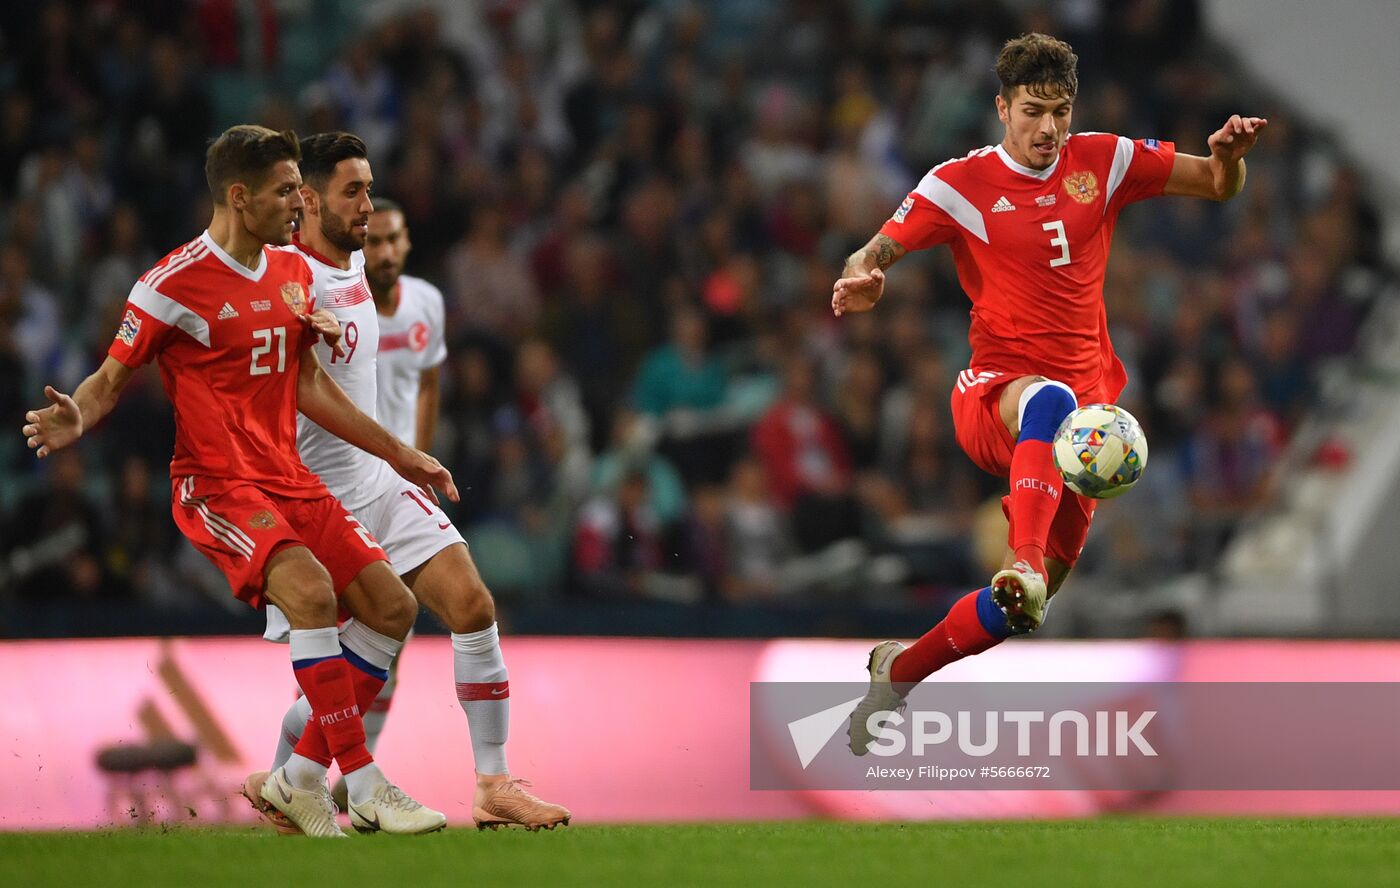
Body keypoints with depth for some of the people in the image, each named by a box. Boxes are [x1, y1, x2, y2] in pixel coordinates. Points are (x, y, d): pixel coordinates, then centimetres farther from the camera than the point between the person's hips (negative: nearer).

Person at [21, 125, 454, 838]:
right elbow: (112, 378, -7)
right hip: (215, 485, -8)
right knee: (311, 590, -31)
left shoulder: (293, 272, 11)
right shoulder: (175, 283, -11)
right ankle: (363, 785, -26)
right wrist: (76, 419, -30)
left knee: (391, 606, 0)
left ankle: (300, 777, 8)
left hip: (289, 481, 8)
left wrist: (397, 454, 22)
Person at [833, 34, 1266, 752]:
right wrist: (859, 282, -32)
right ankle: (1023, 563, -59)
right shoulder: (962, 183, -3)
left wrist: (1229, 154, -14)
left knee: (1034, 598, 3)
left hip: (1086, 409, 4)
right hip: (992, 394, -4)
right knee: (1050, 400, -43)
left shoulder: (1103, 162, 6)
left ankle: (899, 670, 25)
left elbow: (1219, 186, 10)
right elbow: (877, 252, -8)